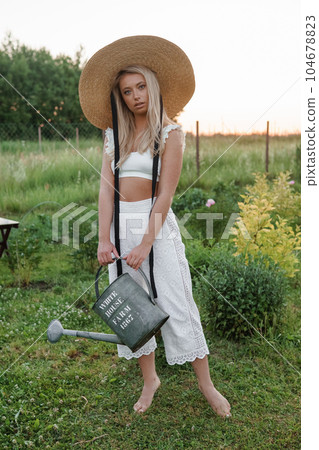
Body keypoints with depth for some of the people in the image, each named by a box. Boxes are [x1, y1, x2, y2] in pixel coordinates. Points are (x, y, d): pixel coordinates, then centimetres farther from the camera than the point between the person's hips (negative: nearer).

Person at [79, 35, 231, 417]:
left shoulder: (170, 134, -5)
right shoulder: (114, 133, 8)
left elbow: (165, 195, -10)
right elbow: (106, 187, 0)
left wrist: (146, 244, -15)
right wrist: (104, 239, -9)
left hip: (155, 224, -4)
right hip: (120, 225, 5)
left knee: (176, 306, 0)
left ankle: (206, 384, 16)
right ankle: (149, 379, 28)